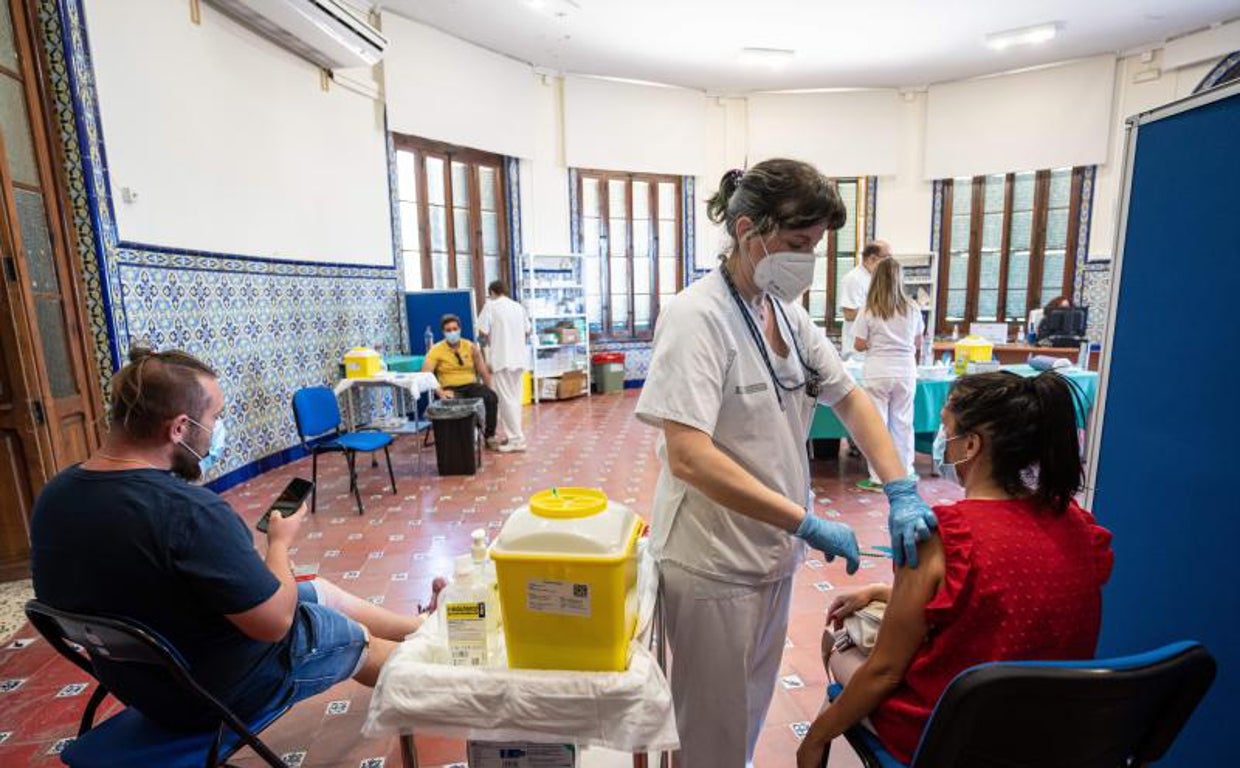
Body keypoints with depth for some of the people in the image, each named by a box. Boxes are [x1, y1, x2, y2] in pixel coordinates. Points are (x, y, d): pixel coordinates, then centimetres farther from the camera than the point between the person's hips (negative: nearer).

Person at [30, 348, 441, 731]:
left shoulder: (54, 495, -10)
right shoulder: (189, 511, -37)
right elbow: (275, 621, -26)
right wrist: (280, 542, -10)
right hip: (222, 685, -8)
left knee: (324, 592, 23)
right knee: (360, 638, 17)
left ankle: (424, 630, 40)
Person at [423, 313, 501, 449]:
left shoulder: (470, 346, 6)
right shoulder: (436, 350, -1)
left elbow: (484, 371, 4)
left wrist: (488, 390, -8)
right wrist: (440, 392, -26)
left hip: (472, 385, 2)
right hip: (450, 388, -2)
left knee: (492, 398, -27)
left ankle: (489, 436, -12)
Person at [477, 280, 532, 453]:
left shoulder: (491, 306, -4)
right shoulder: (518, 307, 13)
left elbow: (482, 332, -10)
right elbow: (528, 331, 14)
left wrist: (488, 341, 10)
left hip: (502, 358, -6)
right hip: (519, 358, 6)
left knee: (507, 399, -3)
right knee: (515, 398, 13)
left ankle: (517, 439, -3)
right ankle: (512, 435, 20)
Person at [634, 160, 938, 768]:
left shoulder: (787, 310, 3)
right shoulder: (696, 316, -21)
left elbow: (848, 397, 6)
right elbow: (687, 456, -30)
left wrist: (901, 492, -7)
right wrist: (807, 524, -28)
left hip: (771, 549, 8)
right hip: (714, 559, -7)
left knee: (751, 707, 28)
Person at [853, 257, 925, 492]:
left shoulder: (869, 311, -7)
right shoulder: (912, 308, 2)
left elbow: (859, 345, -5)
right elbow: (918, 343, 11)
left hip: (878, 373, -3)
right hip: (906, 373, 3)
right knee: (903, 424, 12)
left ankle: (878, 479, 7)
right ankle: (905, 475, 21)